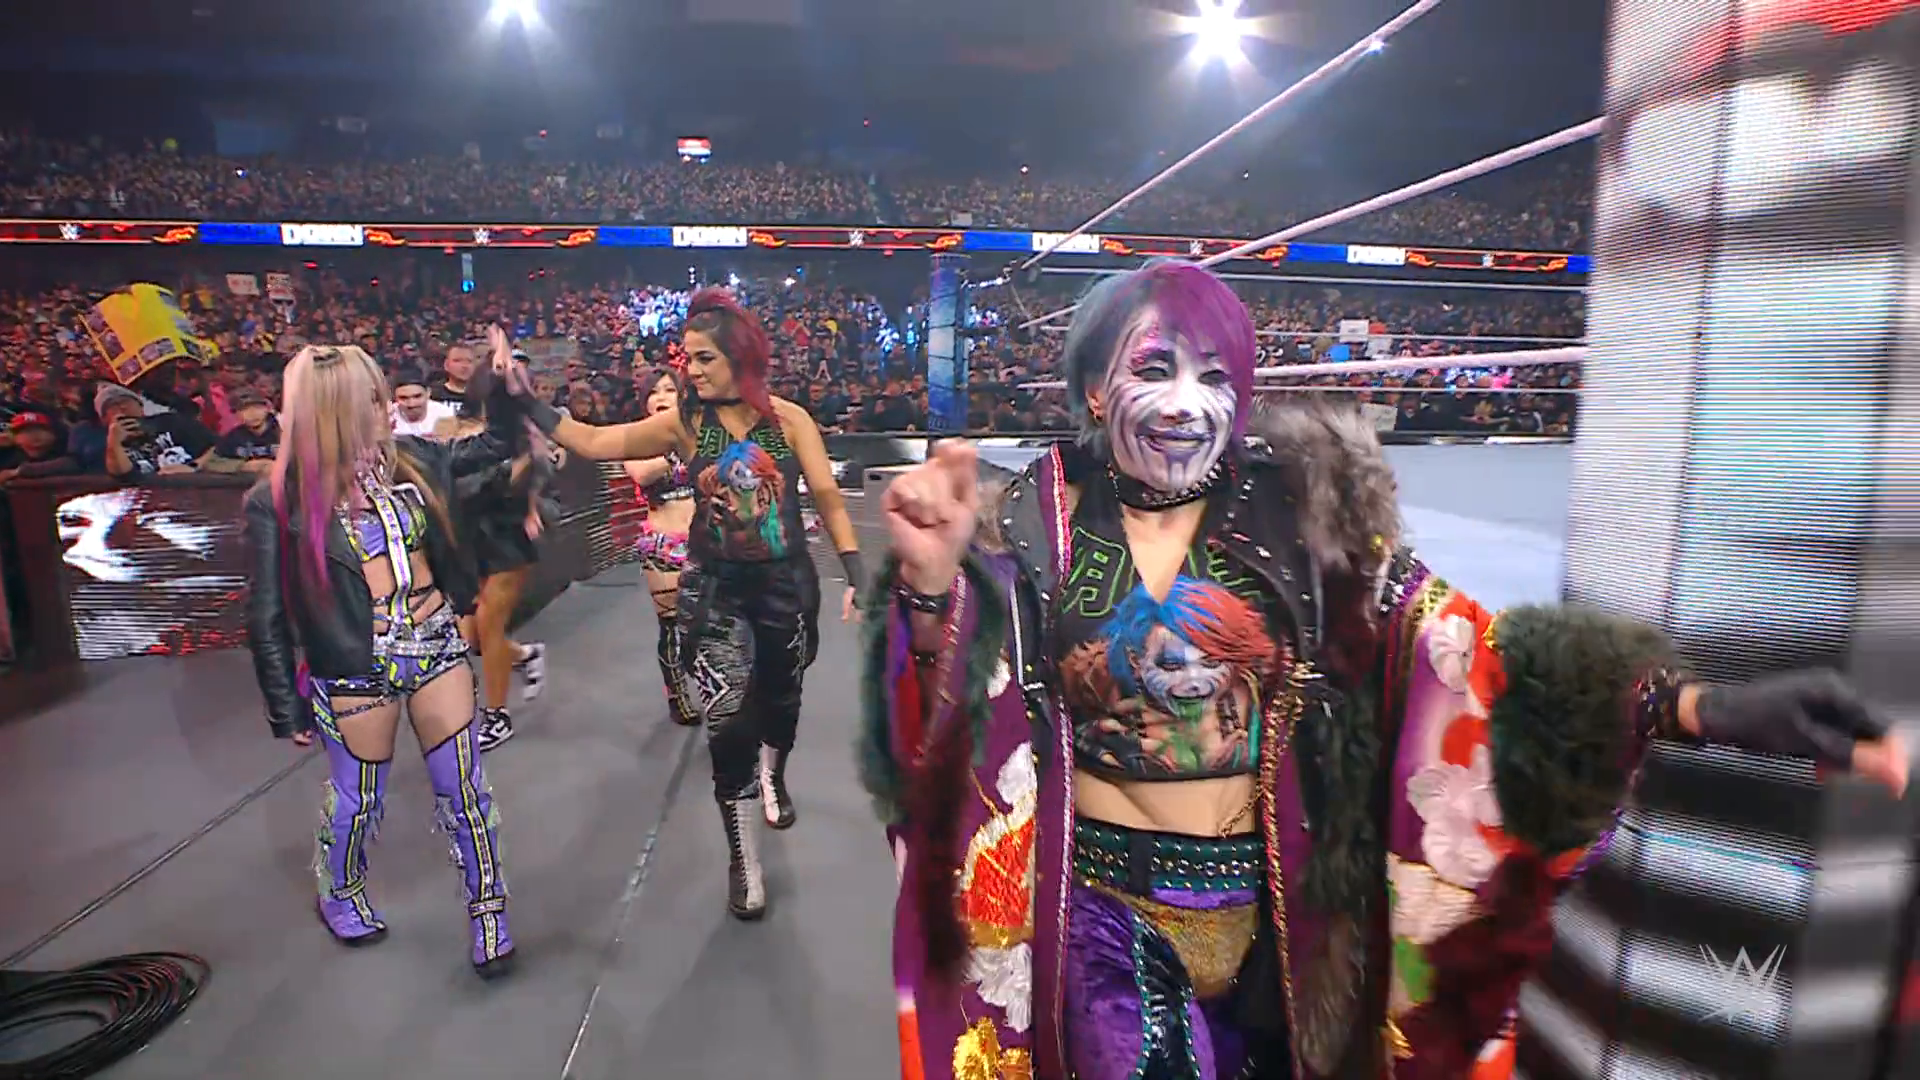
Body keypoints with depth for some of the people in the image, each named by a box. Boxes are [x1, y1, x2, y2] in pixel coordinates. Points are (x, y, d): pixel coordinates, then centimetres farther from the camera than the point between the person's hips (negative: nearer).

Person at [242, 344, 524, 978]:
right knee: (358, 799, 18)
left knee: (463, 788, 7)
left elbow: (494, 446, 12)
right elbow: (267, 614, -6)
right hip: (356, 667, -3)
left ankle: (489, 912, 25)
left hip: (437, 646, 3)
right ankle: (340, 895, 48)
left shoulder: (410, 459, -3)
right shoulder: (281, 501, -12)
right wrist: (286, 706, -2)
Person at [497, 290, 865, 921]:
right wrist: (527, 400, -16)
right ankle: (742, 857, 16)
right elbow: (594, 443, -8)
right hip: (713, 589, 0)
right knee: (727, 725, -3)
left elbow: (828, 499, -5)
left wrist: (856, 574, -11)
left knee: (779, 698, 20)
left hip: (787, 583, 1)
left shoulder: (789, 420, -6)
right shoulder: (683, 424, -4)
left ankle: (772, 774, 56)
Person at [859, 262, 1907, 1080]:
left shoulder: (1295, 513, -8)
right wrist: (933, 587, -35)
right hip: (1101, 917, -1)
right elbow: (950, 721, -15)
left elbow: (1448, 638, -16)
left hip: (1263, 917, 2)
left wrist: (1693, 702, -29)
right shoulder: (1034, 526, -9)